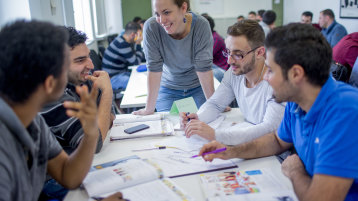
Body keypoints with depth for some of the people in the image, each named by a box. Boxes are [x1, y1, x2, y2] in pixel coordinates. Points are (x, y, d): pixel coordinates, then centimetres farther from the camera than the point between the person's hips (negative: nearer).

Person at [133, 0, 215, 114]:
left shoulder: (201, 25, -24)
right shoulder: (151, 27, -25)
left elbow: (204, 67, -22)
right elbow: (154, 68, -21)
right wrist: (149, 108, -19)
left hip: (198, 87, 0)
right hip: (168, 89, 0)